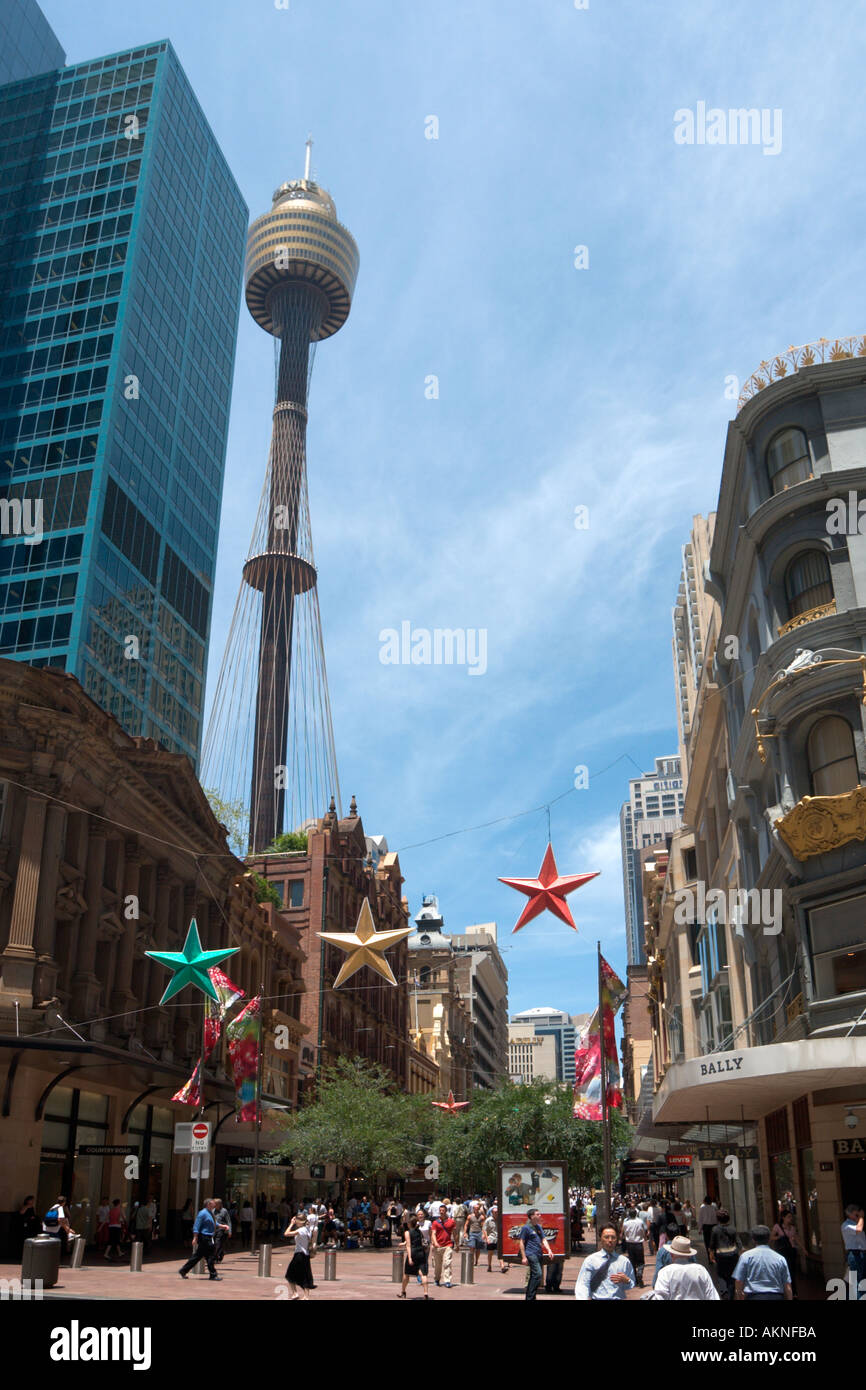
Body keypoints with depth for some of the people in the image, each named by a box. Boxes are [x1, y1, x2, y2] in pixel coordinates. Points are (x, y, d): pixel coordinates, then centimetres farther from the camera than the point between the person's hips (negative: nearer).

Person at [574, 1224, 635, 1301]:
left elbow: (632, 1286, 22)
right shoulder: (590, 1260, 9)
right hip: (597, 1298, -1)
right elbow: (582, 1284, 2)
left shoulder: (624, 1261, 14)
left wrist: (626, 1281, 1)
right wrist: (585, 1298, -16)